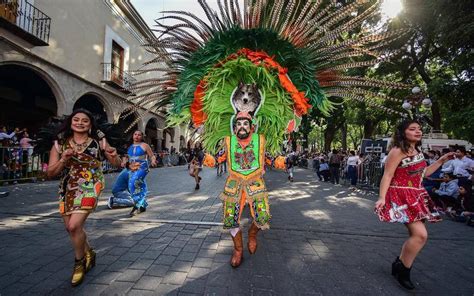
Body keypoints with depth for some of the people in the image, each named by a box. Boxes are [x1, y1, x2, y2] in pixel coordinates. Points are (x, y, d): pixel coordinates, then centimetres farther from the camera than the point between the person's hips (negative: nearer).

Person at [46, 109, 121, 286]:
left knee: (74, 225, -16)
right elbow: (50, 173, 0)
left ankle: (80, 262, 12)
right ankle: (88, 253, 41)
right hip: (67, 189, 4)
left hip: (90, 187, -4)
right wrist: (63, 160, -18)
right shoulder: (60, 143, 1)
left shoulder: (98, 141, -4)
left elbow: (117, 164, -2)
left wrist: (114, 155, -25)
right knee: (71, 228, 13)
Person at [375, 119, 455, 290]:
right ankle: (403, 270, 2)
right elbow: (387, 176, -19)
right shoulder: (398, 151, -14)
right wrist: (382, 198, -27)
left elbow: (423, 173, 23)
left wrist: (441, 161, 18)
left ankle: (399, 264, 30)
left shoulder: (417, 152, 13)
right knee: (420, 234, -15)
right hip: (401, 196, -10)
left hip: (415, 196, 10)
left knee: (416, 235, 14)